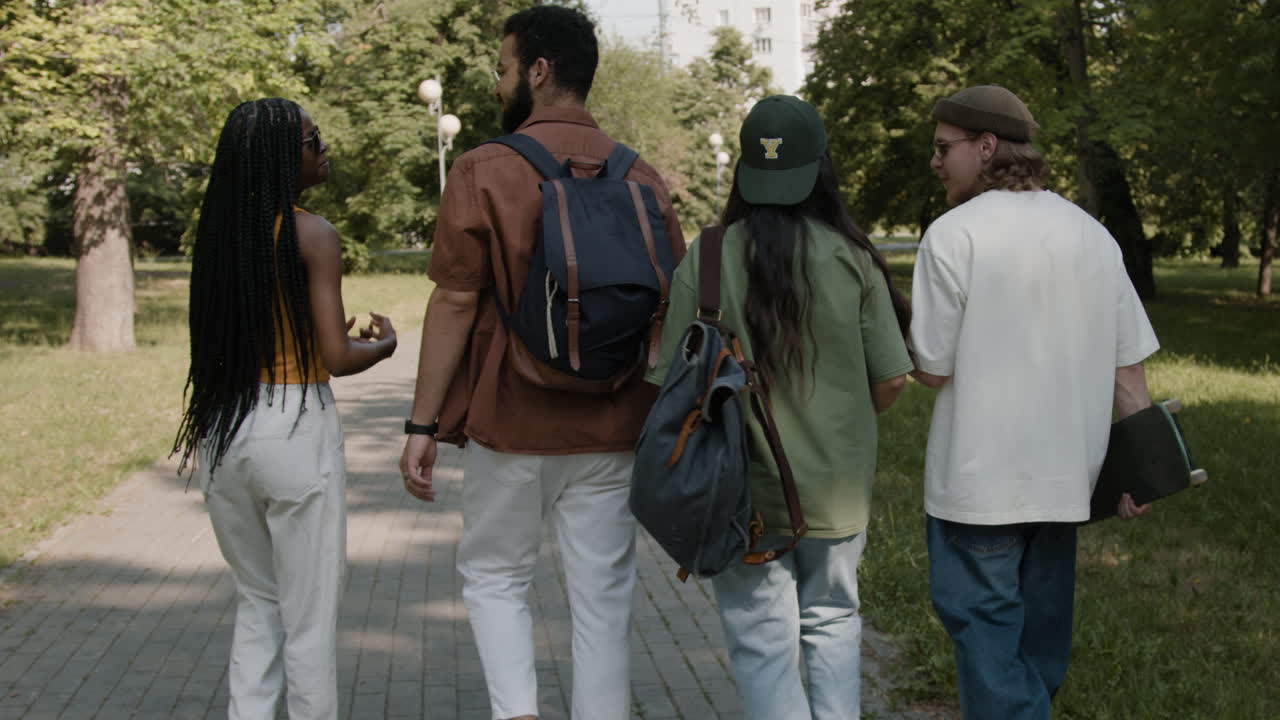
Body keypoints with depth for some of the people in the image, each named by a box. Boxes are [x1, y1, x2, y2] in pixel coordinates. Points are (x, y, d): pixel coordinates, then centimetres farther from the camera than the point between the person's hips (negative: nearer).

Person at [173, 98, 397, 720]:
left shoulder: (218, 232, 6)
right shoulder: (313, 236, -11)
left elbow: (218, 343, 10)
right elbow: (338, 358, -14)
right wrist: (381, 345, 7)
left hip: (222, 430, 6)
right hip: (294, 429, -6)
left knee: (256, 602, 21)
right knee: (310, 615, 6)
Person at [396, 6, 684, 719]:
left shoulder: (484, 171, -8)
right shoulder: (643, 179, 3)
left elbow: (456, 303, -10)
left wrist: (422, 425, -4)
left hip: (511, 426, -2)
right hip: (612, 429, 3)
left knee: (494, 577, 16)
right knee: (604, 598, 10)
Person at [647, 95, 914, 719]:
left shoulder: (707, 259, -12)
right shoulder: (852, 258, -8)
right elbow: (891, 378, -4)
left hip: (743, 491, -2)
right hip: (839, 488, 2)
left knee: (764, 647, 8)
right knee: (832, 622, 22)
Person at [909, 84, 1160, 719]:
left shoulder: (954, 234, -11)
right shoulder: (1092, 234, 7)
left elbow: (931, 369, -10)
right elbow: (1129, 362, 6)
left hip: (980, 477, -6)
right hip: (1066, 475, 6)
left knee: (985, 626, 1)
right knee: (1039, 628, 17)